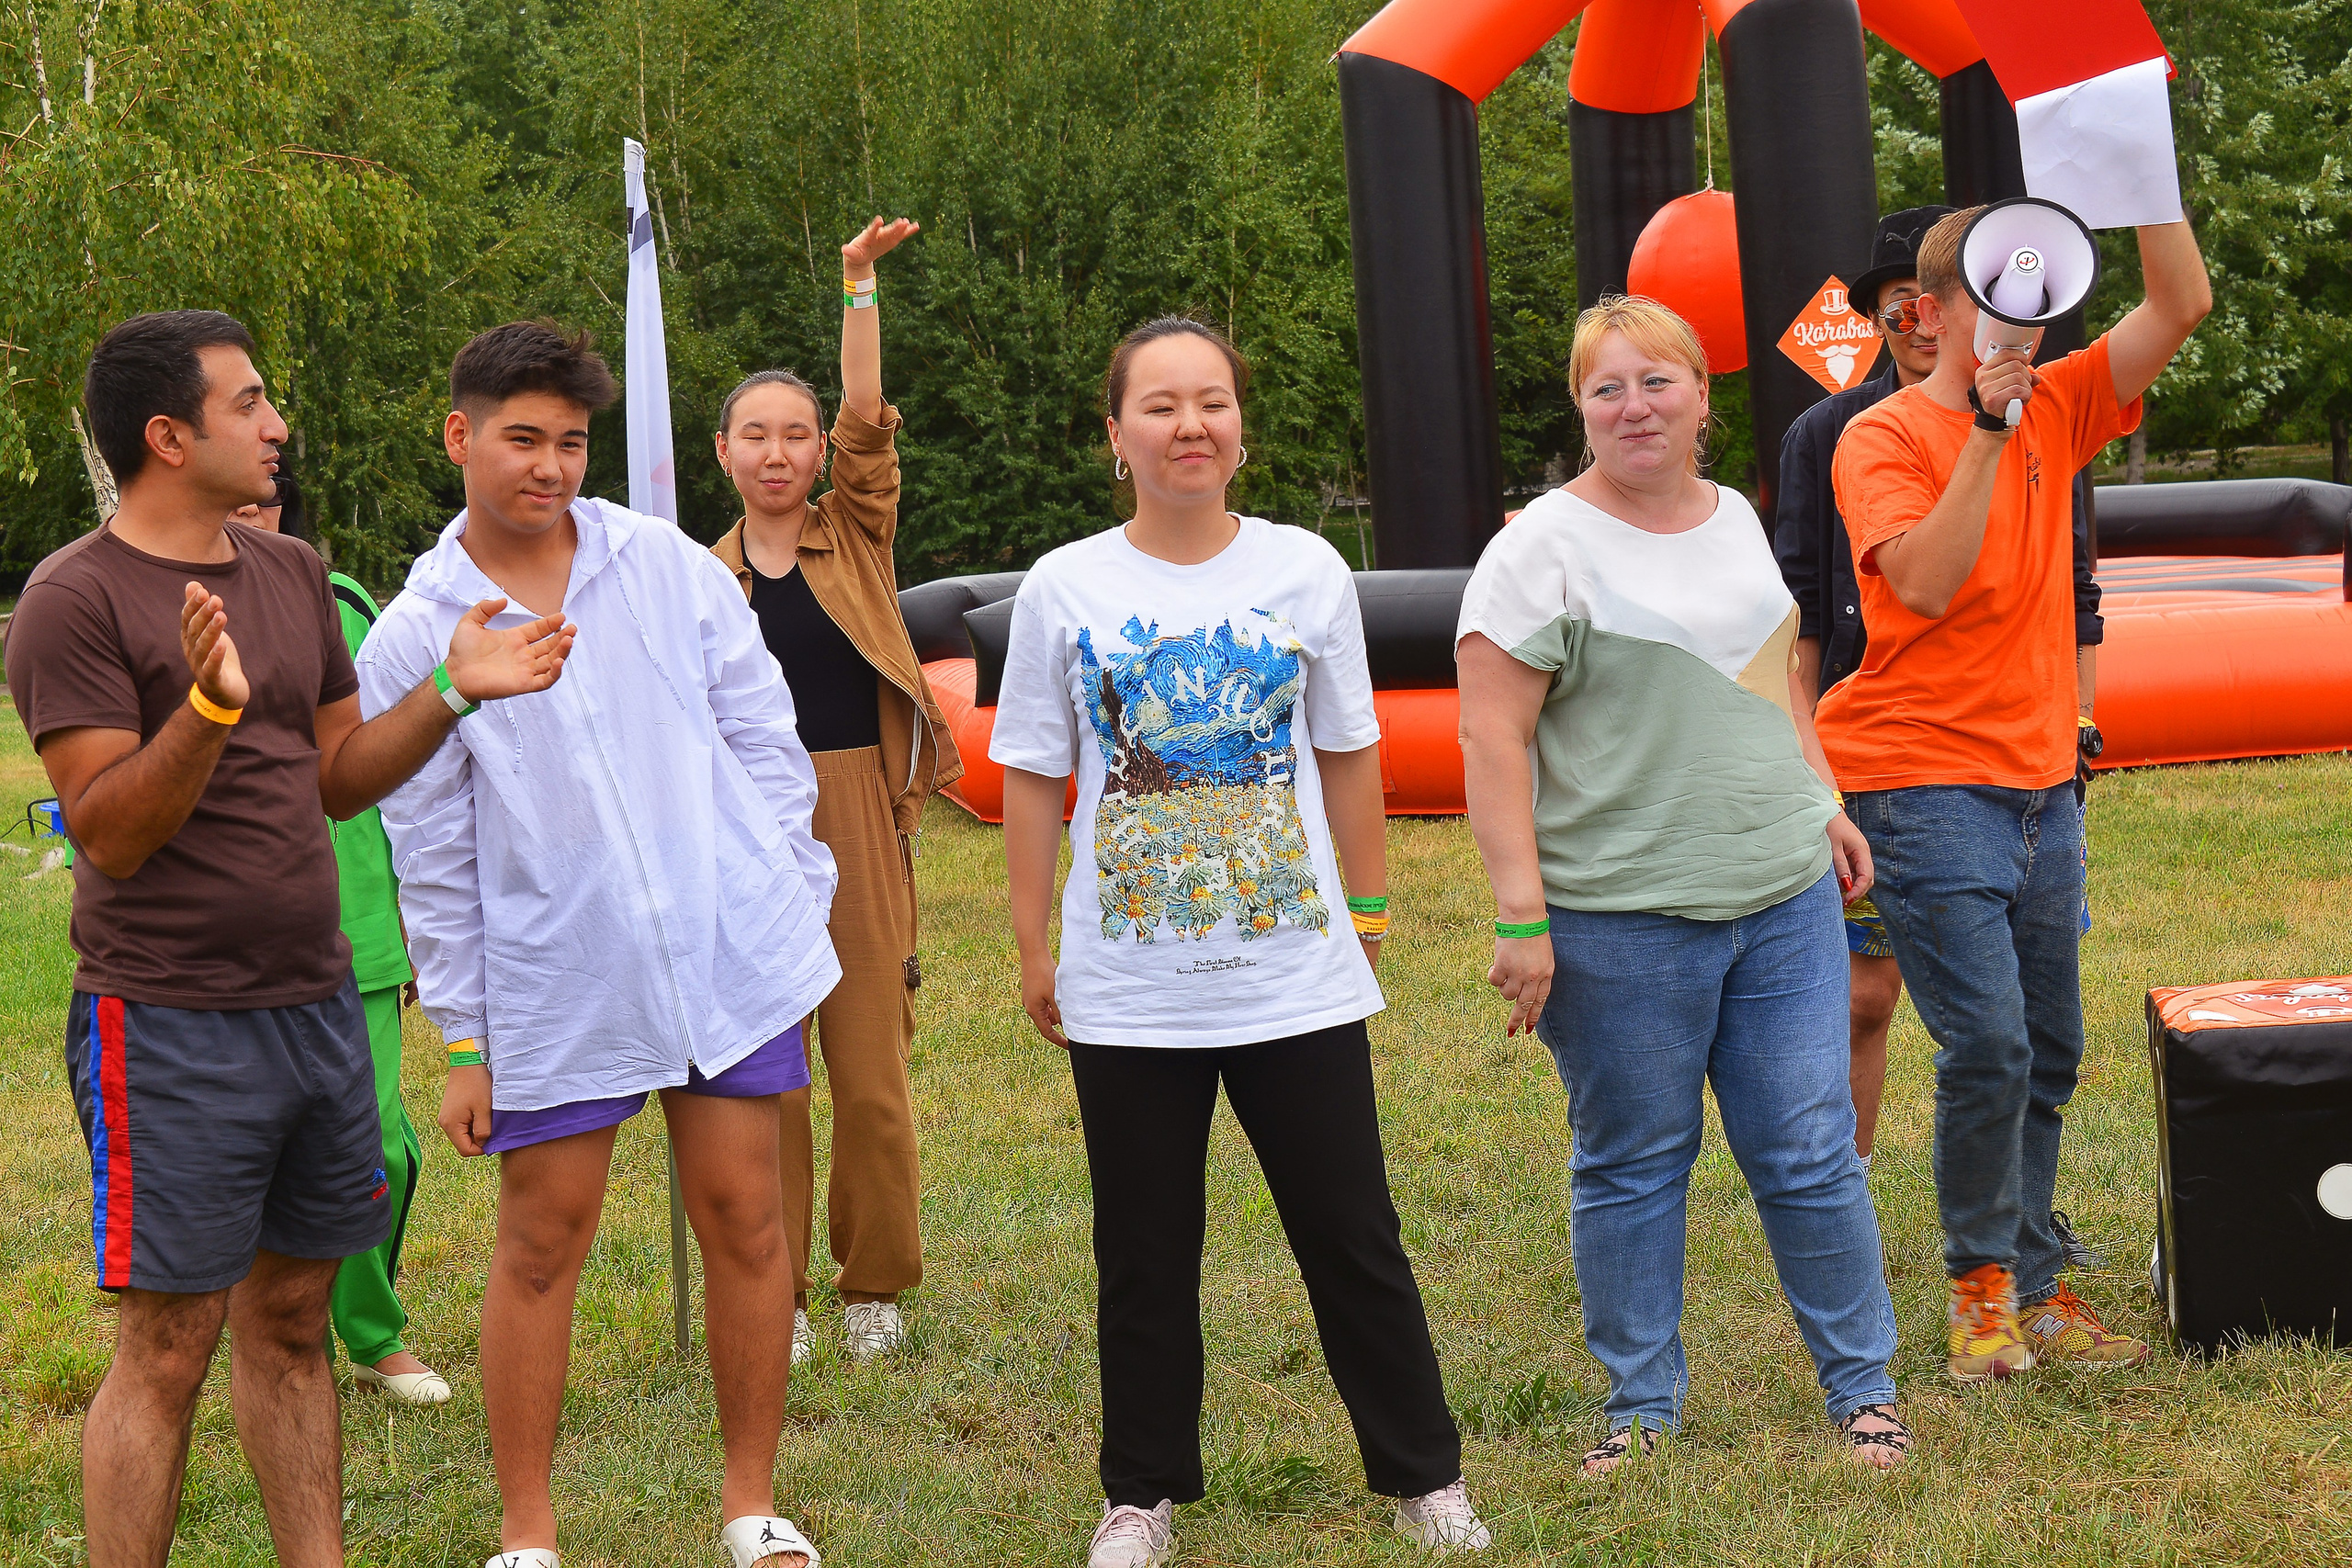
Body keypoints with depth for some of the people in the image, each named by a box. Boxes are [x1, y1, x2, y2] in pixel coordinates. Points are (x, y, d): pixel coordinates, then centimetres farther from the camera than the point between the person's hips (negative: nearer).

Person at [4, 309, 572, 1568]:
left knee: (290, 1319, 12)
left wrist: (449, 689, 3)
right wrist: (206, 708, -30)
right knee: (167, 1348, -5)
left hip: (315, 1003, 7)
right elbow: (110, 834, -16)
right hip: (170, 1026, -7)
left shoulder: (291, 575, 12)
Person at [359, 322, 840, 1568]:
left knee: (745, 1220, 5)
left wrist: (801, 906, 5)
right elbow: (432, 859, 3)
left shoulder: (672, 569, 3)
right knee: (542, 1242, 4)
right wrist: (464, 1046, 2)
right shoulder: (409, 641, 0)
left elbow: (761, 740, 8)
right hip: (553, 986, -1)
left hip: (728, 952, 1)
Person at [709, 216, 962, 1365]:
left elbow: (867, 417, -6)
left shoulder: (855, 539, 6)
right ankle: (777, 1297, 12)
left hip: (856, 823, -1)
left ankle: (874, 1289, 15)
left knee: (871, 1073, -1)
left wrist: (859, 285, -14)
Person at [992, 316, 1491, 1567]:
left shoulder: (1305, 572, 0)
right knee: (1144, 1258, 9)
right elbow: (1034, 780, 3)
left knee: (1353, 1239, 7)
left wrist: (1369, 914, 10)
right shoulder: (1063, 589, -2)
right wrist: (1031, 948, 3)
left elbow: (1347, 759, 9)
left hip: (1297, 978, 0)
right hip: (1127, 989, 0)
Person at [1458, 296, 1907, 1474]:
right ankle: (1642, 1404, 18)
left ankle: (1861, 1385, 18)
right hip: (1620, 922, -5)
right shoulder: (1545, 547, -8)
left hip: (1785, 898, 5)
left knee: (1810, 1153, 6)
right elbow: (1492, 737, -12)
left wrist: (1823, 804, 21)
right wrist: (1520, 915, -18)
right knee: (1633, 1167, 6)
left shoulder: (1734, 518, 12)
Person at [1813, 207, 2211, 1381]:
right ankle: (1984, 1283, 5)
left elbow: (2181, 305, -1)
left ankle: (2027, 1294, 17)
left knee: (2048, 1054, 8)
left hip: (2040, 780, 6)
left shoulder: (2058, 408, 9)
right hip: (1926, 785, -6)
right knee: (1988, 1045, -13)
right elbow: (1926, 582, -22)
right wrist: (1986, 433, -25)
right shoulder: (1884, 439, -7)